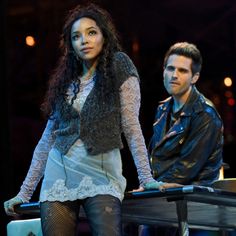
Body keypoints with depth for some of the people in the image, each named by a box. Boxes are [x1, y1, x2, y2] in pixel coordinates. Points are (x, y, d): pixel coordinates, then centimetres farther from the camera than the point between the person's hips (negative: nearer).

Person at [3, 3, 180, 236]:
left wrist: (147, 179, -12)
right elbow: (47, 139, 16)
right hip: (59, 175, 4)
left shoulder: (119, 68, 3)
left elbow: (131, 126, -4)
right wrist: (25, 192, 14)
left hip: (100, 175, -4)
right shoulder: (65, 80, 14)